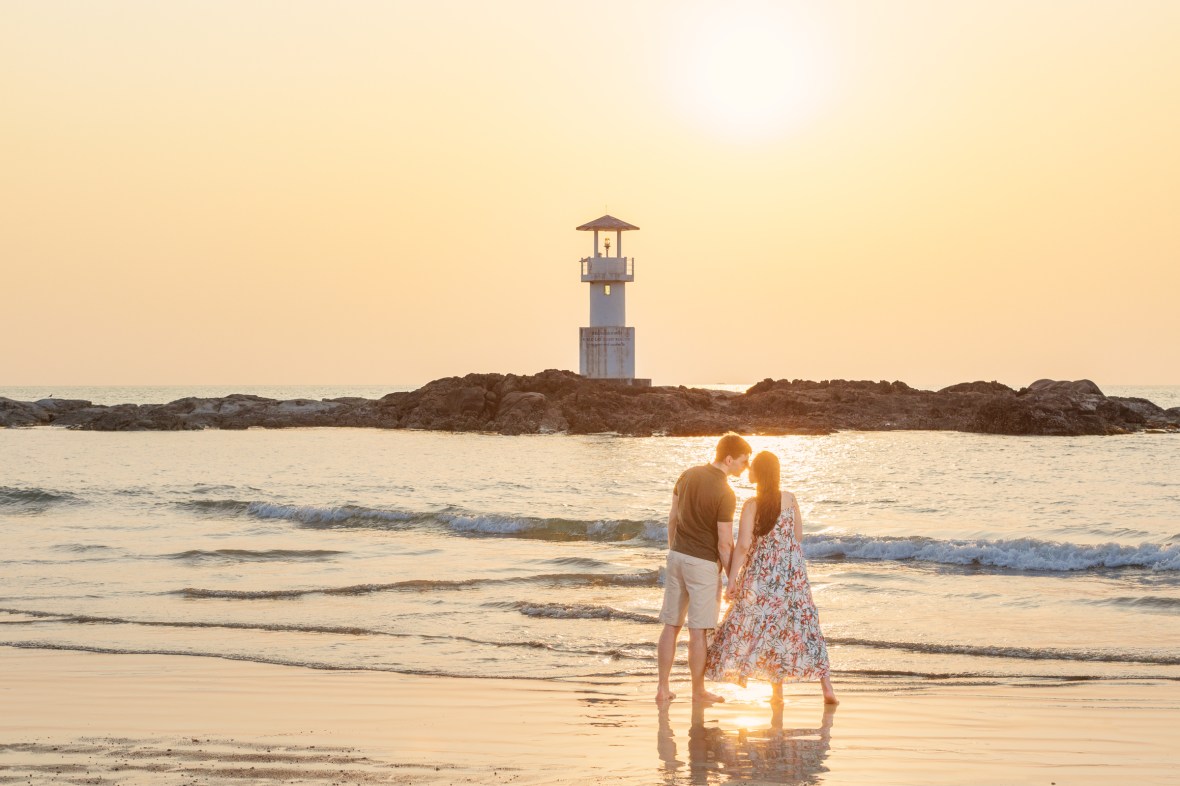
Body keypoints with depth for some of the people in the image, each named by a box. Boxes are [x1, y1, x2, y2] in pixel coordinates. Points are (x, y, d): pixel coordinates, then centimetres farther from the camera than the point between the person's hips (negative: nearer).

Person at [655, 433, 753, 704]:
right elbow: (725, 544, -16)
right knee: (699, 631, 3)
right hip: (704, 563, -7)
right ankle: (698, 691, 12)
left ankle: (663, 688, 15)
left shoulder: (688, 475, 3)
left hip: (677, 557, 7)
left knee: (671, 626, 11)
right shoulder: (725, 495, -18)